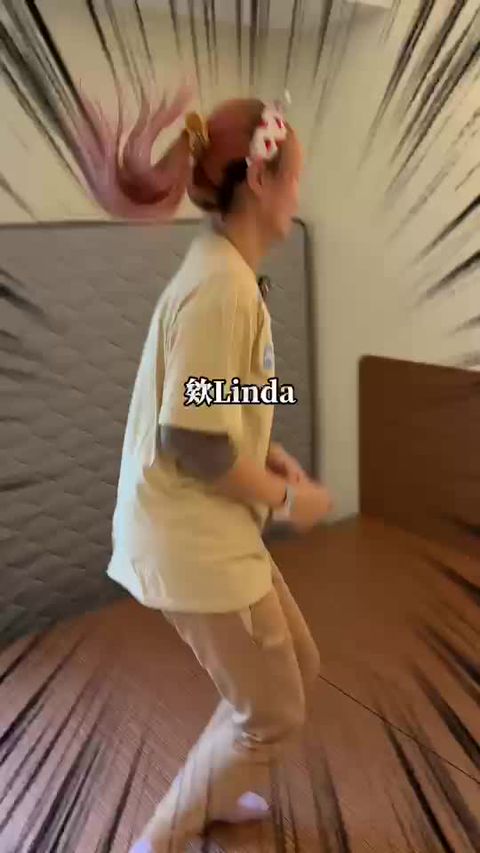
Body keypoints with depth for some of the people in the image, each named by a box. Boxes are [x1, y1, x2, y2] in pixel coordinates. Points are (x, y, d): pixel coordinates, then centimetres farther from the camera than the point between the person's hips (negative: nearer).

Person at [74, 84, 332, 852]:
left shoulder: (224, 272, 9)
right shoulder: (221, 286, -23)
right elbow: (195, 445, -25)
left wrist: (275, 460, 6)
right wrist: (287, 499, -11)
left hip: (213, 529, 10)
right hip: (190, 539, -10)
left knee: (298, 666, 23)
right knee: (271, 715, 9)